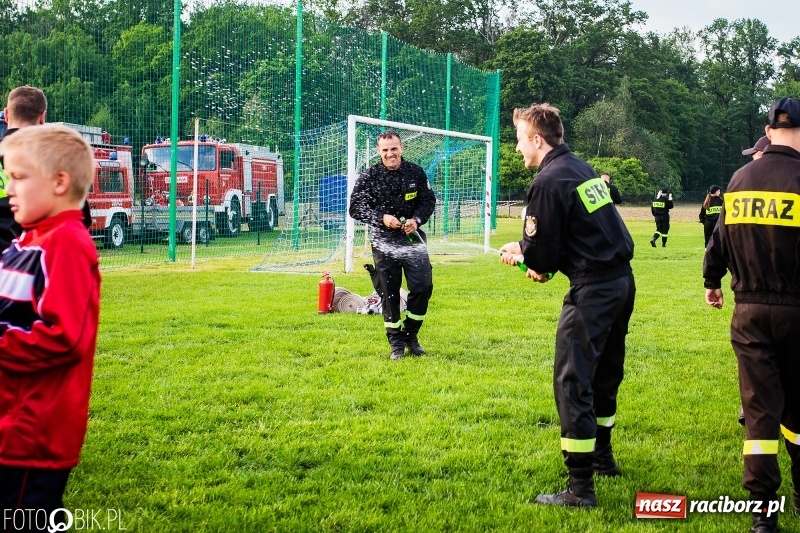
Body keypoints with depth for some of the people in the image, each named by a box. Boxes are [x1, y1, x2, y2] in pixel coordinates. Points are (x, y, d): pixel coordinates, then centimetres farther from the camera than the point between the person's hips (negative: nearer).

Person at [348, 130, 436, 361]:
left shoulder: (416, 173, 1)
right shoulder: (368, 177, -5)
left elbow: (429, 200, 7)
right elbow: (356, 207, -6)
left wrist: (417, 219, -12)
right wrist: (381, 218, -21)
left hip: (412, 239, 2)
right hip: (384, 242, -1)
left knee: (423, 287, -5)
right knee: (389, 293, 2)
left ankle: (410, 334, 15)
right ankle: (396, 342, 14)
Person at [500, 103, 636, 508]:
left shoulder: (548, 181, -14)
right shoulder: (581, 167, 14)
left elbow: (541, 253, -11)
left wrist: (523, 255, 11)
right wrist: (527, 251, 14)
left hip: (592, 289, -10)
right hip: (622, 280, 10)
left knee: (572, 382, -6)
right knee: (604, 374, 23)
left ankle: (580, 488, -7)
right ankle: (602, 457, 39)